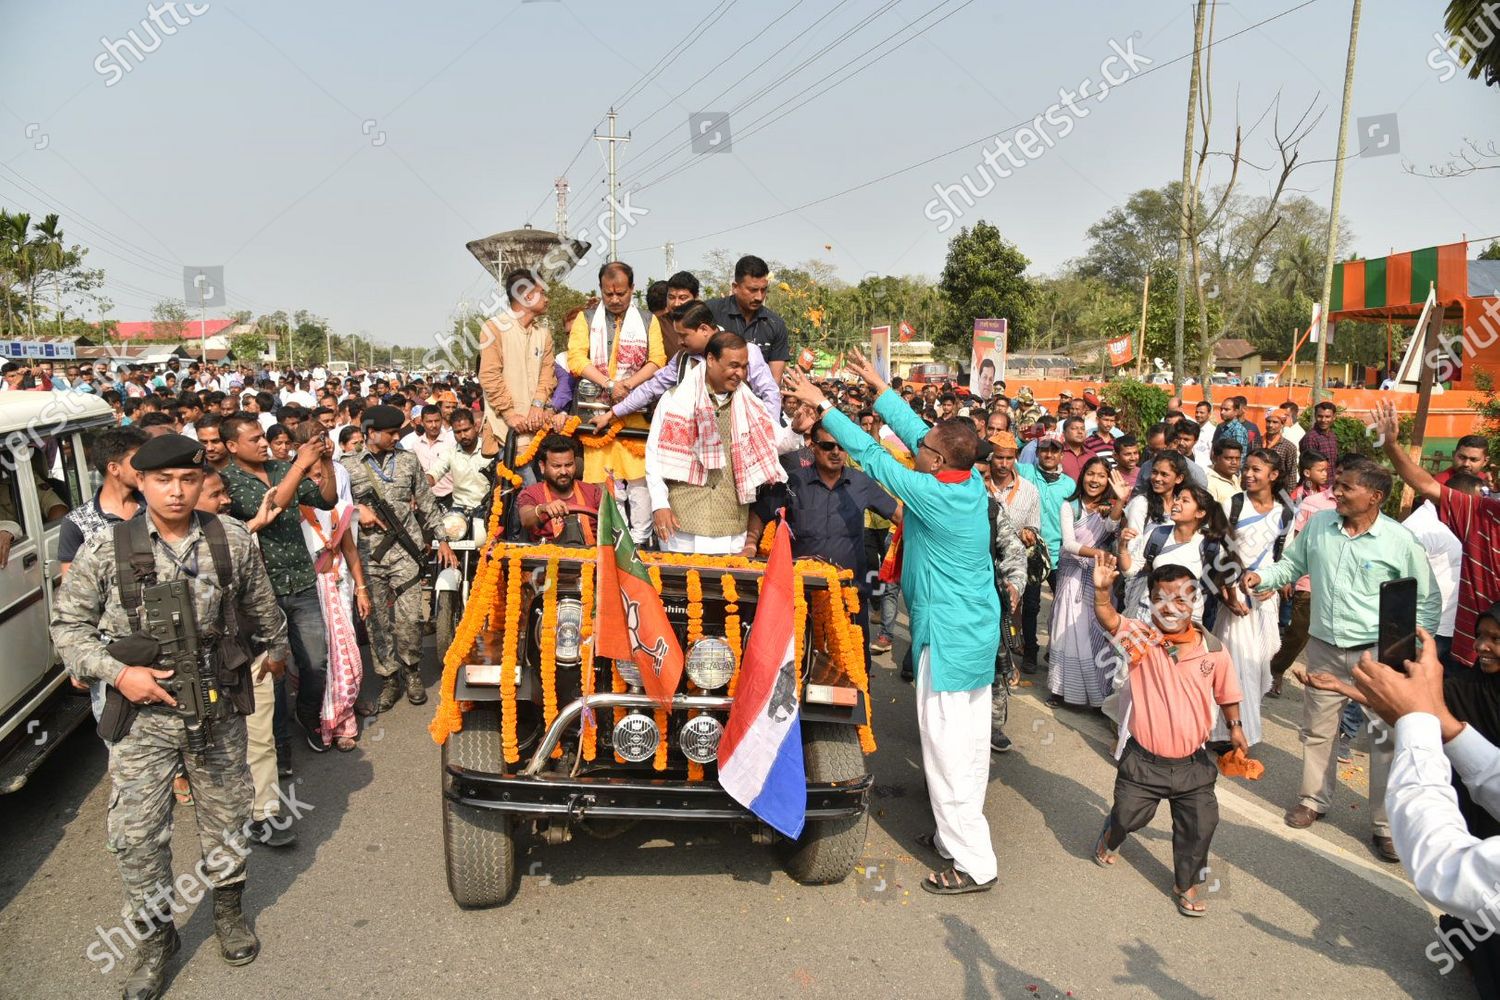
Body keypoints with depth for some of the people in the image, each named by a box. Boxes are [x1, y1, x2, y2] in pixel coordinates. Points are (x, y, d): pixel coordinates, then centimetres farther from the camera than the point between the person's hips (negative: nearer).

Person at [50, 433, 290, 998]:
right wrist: (118, 673, -12)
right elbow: (68, 626, 0)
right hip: (142, 713, -1)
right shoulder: (105, 550, -8)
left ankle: (228, 908, 39)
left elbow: (261, 608, 13)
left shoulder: (233, 543, -4)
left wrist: (277, 649, 27)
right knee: (136, 833, 5)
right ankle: (154, 936, 27)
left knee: (226, 815, 15)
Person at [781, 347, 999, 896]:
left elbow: (870, 454, -16)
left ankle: (974, 864, 10)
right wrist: (879, 387, 13)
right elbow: (916, 430, 8)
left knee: (946, 750, 1)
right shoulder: (972, 481, -1)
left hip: (949, 637, -9)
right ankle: (957, 835, 32)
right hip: (980, 632, 9)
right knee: (969, 745, 17)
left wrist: (822, 404, -8)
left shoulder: (931, 495, -22)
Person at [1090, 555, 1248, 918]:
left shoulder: (1213, 650, -8)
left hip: (1192, 762, 2)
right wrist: (1102, 590, -51)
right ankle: (1111, 838, 49)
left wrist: (1234, 727, 11)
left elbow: (1226, 693, 9)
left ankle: (1186, 885, 33)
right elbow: (1108, 620, -35)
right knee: (1129, 815, 13)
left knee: (1199, 826, 8)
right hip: (1143, 759, -1)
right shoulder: (1140, 638, -15)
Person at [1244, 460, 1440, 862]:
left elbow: (1428, 599, -2)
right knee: (1317, 729, 15)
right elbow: (1293, 563, 13)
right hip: (1324, 647, 3)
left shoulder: (1400, 541, -12)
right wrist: (1263, 577, -6)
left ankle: (1386, 825, 19)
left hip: (1378, 652, -3)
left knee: (1386, 737, 4)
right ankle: (1315, 799, 34)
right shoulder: (1318, 524, -3)